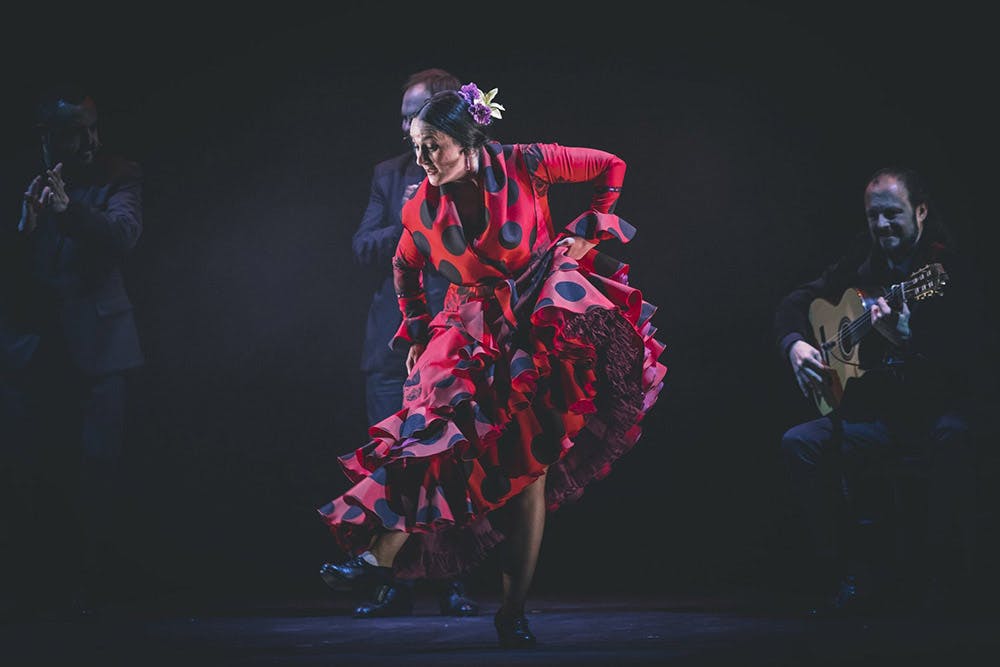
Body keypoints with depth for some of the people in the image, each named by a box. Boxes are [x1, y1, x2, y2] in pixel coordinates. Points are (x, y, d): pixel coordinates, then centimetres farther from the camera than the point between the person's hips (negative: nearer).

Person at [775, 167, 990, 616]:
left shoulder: (950, 269, -9)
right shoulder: (861, 262, 9)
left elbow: (969, 360, -21)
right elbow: (795, 302, 20)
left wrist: (909, 338, -38)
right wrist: (795, 344, -2)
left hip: (939, 409, -5)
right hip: (876, 411, 5)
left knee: (952, 439, -39)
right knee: (801, 443, -18)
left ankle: (946, 590, -26)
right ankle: (856, 580, -15)